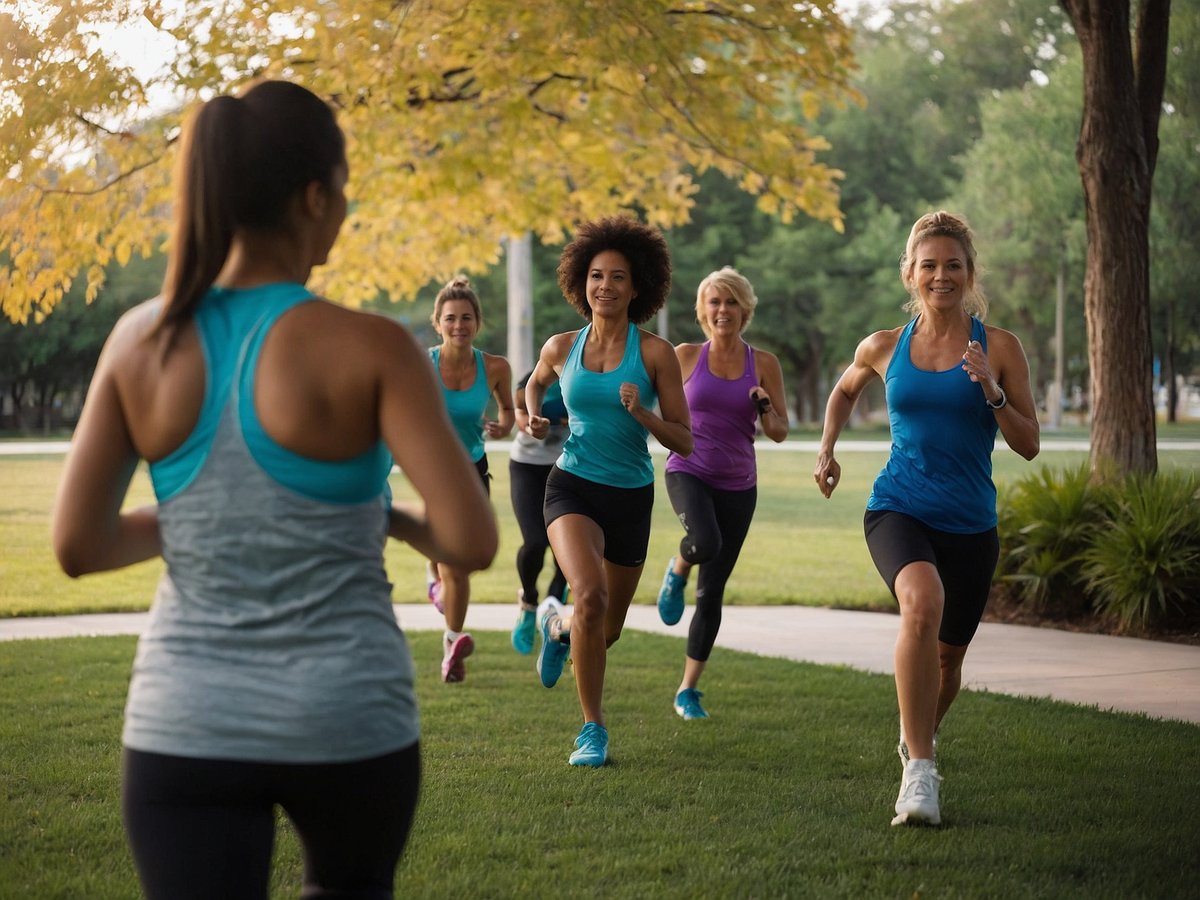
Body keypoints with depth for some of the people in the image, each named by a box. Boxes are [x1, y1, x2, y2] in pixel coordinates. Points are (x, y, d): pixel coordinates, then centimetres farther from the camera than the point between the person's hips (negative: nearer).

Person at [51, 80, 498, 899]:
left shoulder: (142, 340, -2)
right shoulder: (370, 350, -13)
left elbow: (78, 545, -1)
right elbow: (473, 542, -16)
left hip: (184, 727, 2)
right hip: (345, 720, -2)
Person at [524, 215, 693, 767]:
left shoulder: (654, 353, -6)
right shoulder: (561, 348, 0)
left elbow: (683, 440, -6)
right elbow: (535, 382, 24)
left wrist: (641, 412, -23)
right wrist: (534, 417, 3)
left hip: (631, 497, 1)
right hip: (573, 487, -1)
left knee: (607, 632, 14)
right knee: (591, 595, -28)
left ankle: (555, 623, 52)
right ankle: (593, 727, -12)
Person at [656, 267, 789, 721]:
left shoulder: (763, 363, 1)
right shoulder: (685, 356, 0)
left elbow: (780, 432, 3)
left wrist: (765, 408, -17)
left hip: (737, 485, 2)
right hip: (688, 473, -2)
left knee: (712, 592, 4)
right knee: (705, 543, -35)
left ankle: (688, 690, 16)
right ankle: (677, 571, 2)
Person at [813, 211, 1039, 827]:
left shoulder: (999, 348, -1)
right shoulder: (883, 348, 3)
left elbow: (1028, 445, -2)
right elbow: (844, 391, 26)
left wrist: (991, 391, -16)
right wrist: (826, 451, 13)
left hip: (970, 523, 2)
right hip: (898, 508, -1)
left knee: (947, 658, 13)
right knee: (923, 602, -33)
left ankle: (916, 733, 49)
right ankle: (918, 772, -33)